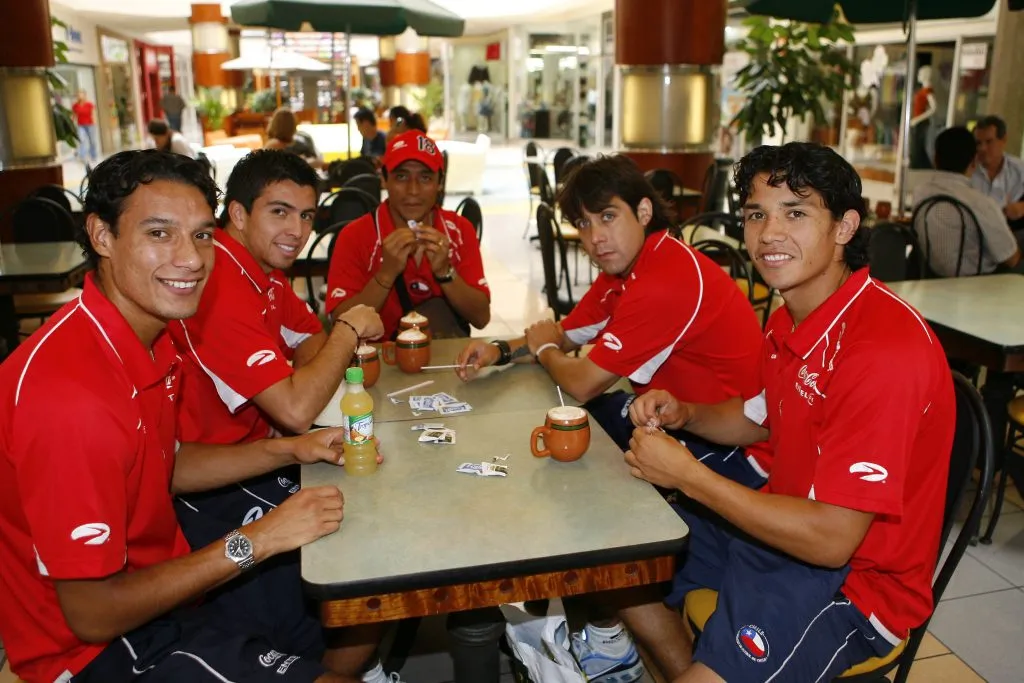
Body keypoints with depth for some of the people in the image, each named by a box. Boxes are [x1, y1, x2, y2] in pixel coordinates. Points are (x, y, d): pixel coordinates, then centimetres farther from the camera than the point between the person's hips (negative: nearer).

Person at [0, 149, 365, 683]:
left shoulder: (148, 335, -3)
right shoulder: (71, 393, -32)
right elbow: (92, 614, -25)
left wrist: (289, 450, -1)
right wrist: (256, 540, -23)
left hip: (160, 577, 8)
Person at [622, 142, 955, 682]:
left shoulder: (887, 346, -28)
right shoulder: (789, 318, 0)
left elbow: (831, 538, -28)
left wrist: (686, 474, -22)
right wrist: (684, 414, -2)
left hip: (853, 580, -8)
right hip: (783, 526, 9)